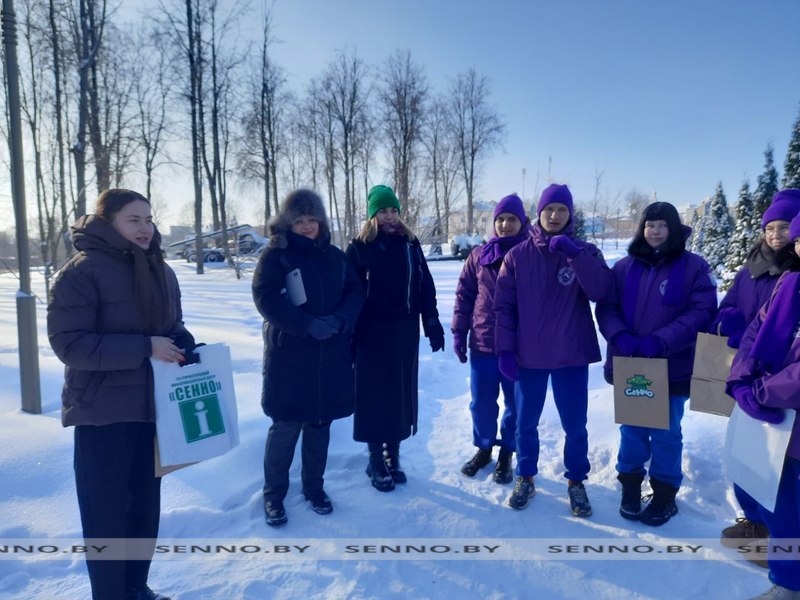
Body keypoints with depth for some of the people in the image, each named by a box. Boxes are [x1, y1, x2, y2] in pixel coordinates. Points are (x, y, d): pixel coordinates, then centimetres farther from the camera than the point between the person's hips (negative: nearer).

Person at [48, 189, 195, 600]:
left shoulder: (160, 271, 7)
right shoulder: (81, 272, -14)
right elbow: (69, 343, -20)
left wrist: (183, 342, -7)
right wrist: (145, 347, -26)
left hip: (154, 408, 7)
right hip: (103, 413, -7)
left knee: (145, 505, 19)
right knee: (107, 512, 7)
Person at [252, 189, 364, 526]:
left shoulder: (335, 256, 10)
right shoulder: (275, 256, -3)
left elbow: (355, 293, 6)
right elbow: (266, 299, -14)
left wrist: (338, 320, -15)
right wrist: (307, 325, -22)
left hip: (331, 357, 4)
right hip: (288, 357, -4)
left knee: (320, 425, 14)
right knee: (285, 427, 4)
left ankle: (314, 487, 31)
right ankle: (273, 495, 22)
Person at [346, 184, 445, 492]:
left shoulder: (410, 244, 7)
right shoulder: (359, 247, -3)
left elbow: (426, 287, 9)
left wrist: (433, 325, 4)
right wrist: (350, 334, -9)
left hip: (405, 332, 4)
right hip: (373, 334, -3)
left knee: (401, 394, 9)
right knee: (375, 396, 3)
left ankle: (393, 456, 25)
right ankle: (376, 462, 17)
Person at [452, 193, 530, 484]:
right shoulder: (479, 256, 4)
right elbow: (464, 296, 7)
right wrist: (458, 332, 2)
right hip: (483, 344, 2)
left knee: (515, 404, 11)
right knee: (481, 403, 12)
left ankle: (506, 454, 29)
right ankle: (483, 448, 33)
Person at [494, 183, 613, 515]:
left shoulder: (585, 252, 0)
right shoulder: (517, 256, 0)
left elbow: (599, 291, -17)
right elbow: (504, 305, -1)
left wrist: (574, 253, -25)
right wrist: (505, 348, -7)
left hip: (572, 355, 0)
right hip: (529, 355, 1)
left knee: (575, 425, 9)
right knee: (526, 423, 13)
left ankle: (576, 482, 30)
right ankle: (525, 479, 32)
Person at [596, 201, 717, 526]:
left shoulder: (694, 266, -2)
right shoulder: (624, 266, 4)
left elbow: (702, 311, -9)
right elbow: (606, 307, 2)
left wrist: (661, 341, -20)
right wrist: (620, 336, -18)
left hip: (672, 366, -2)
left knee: (665, 432, 9)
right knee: (631, 429, 14)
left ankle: (665, 494, 27)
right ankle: (630, 487, 31)